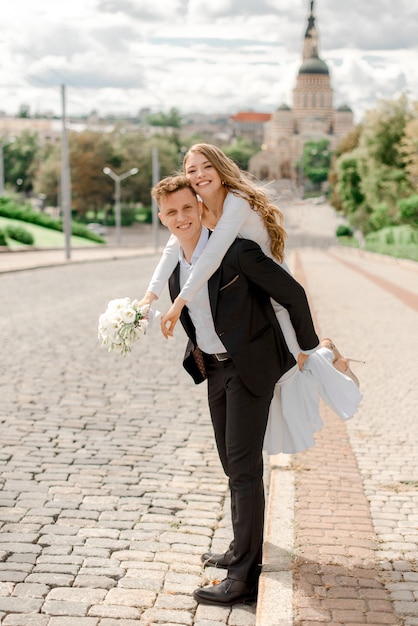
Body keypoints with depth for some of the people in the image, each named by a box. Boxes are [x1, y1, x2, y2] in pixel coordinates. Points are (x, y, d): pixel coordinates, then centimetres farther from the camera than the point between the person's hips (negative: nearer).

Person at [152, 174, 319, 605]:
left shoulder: (236, 252, -21)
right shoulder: (174, 264, 2)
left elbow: (293, 294, -13)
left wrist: (309, 347, -4)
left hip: (250, 367, -8)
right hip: (213, 367, 8)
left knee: (244, 466, -10)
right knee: (231, 463, 17)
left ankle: (243, 576, -7)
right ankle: (243, 549, 33)